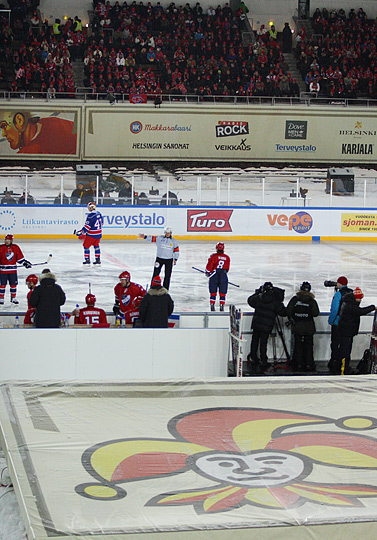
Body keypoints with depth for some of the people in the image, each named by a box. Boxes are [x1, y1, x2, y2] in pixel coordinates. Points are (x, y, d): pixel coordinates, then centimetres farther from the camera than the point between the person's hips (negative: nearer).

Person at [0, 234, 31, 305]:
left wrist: (25, 263, 2)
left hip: (13, 269, 2)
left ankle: (13, 298, 20)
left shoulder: (16, 247, 3)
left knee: (13, 284, 8)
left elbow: (20, 257, 10)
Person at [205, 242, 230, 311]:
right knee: (222, 292, 8)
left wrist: (207, 272, 10)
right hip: (223, 276, 1)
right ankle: (222, 306, 6)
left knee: (213, 292, 8)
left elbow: (209, 265, -7)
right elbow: (227, 268, 12)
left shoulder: (213, 256, -5)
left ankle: (212, 306, 6)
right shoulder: (227, 258, 6)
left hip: (214, 275, -1)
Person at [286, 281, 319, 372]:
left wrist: (291, 319, 10)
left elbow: (288, 311, -5)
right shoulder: (312, 301, -6)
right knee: (308, 346, 7)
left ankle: (299, 365, 4)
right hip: (308, 328, -1)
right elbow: (316, 313, -9)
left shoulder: (295, 299, -3)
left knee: (298, 345, 6)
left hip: (297, 327, 1)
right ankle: (309, 365, 6)